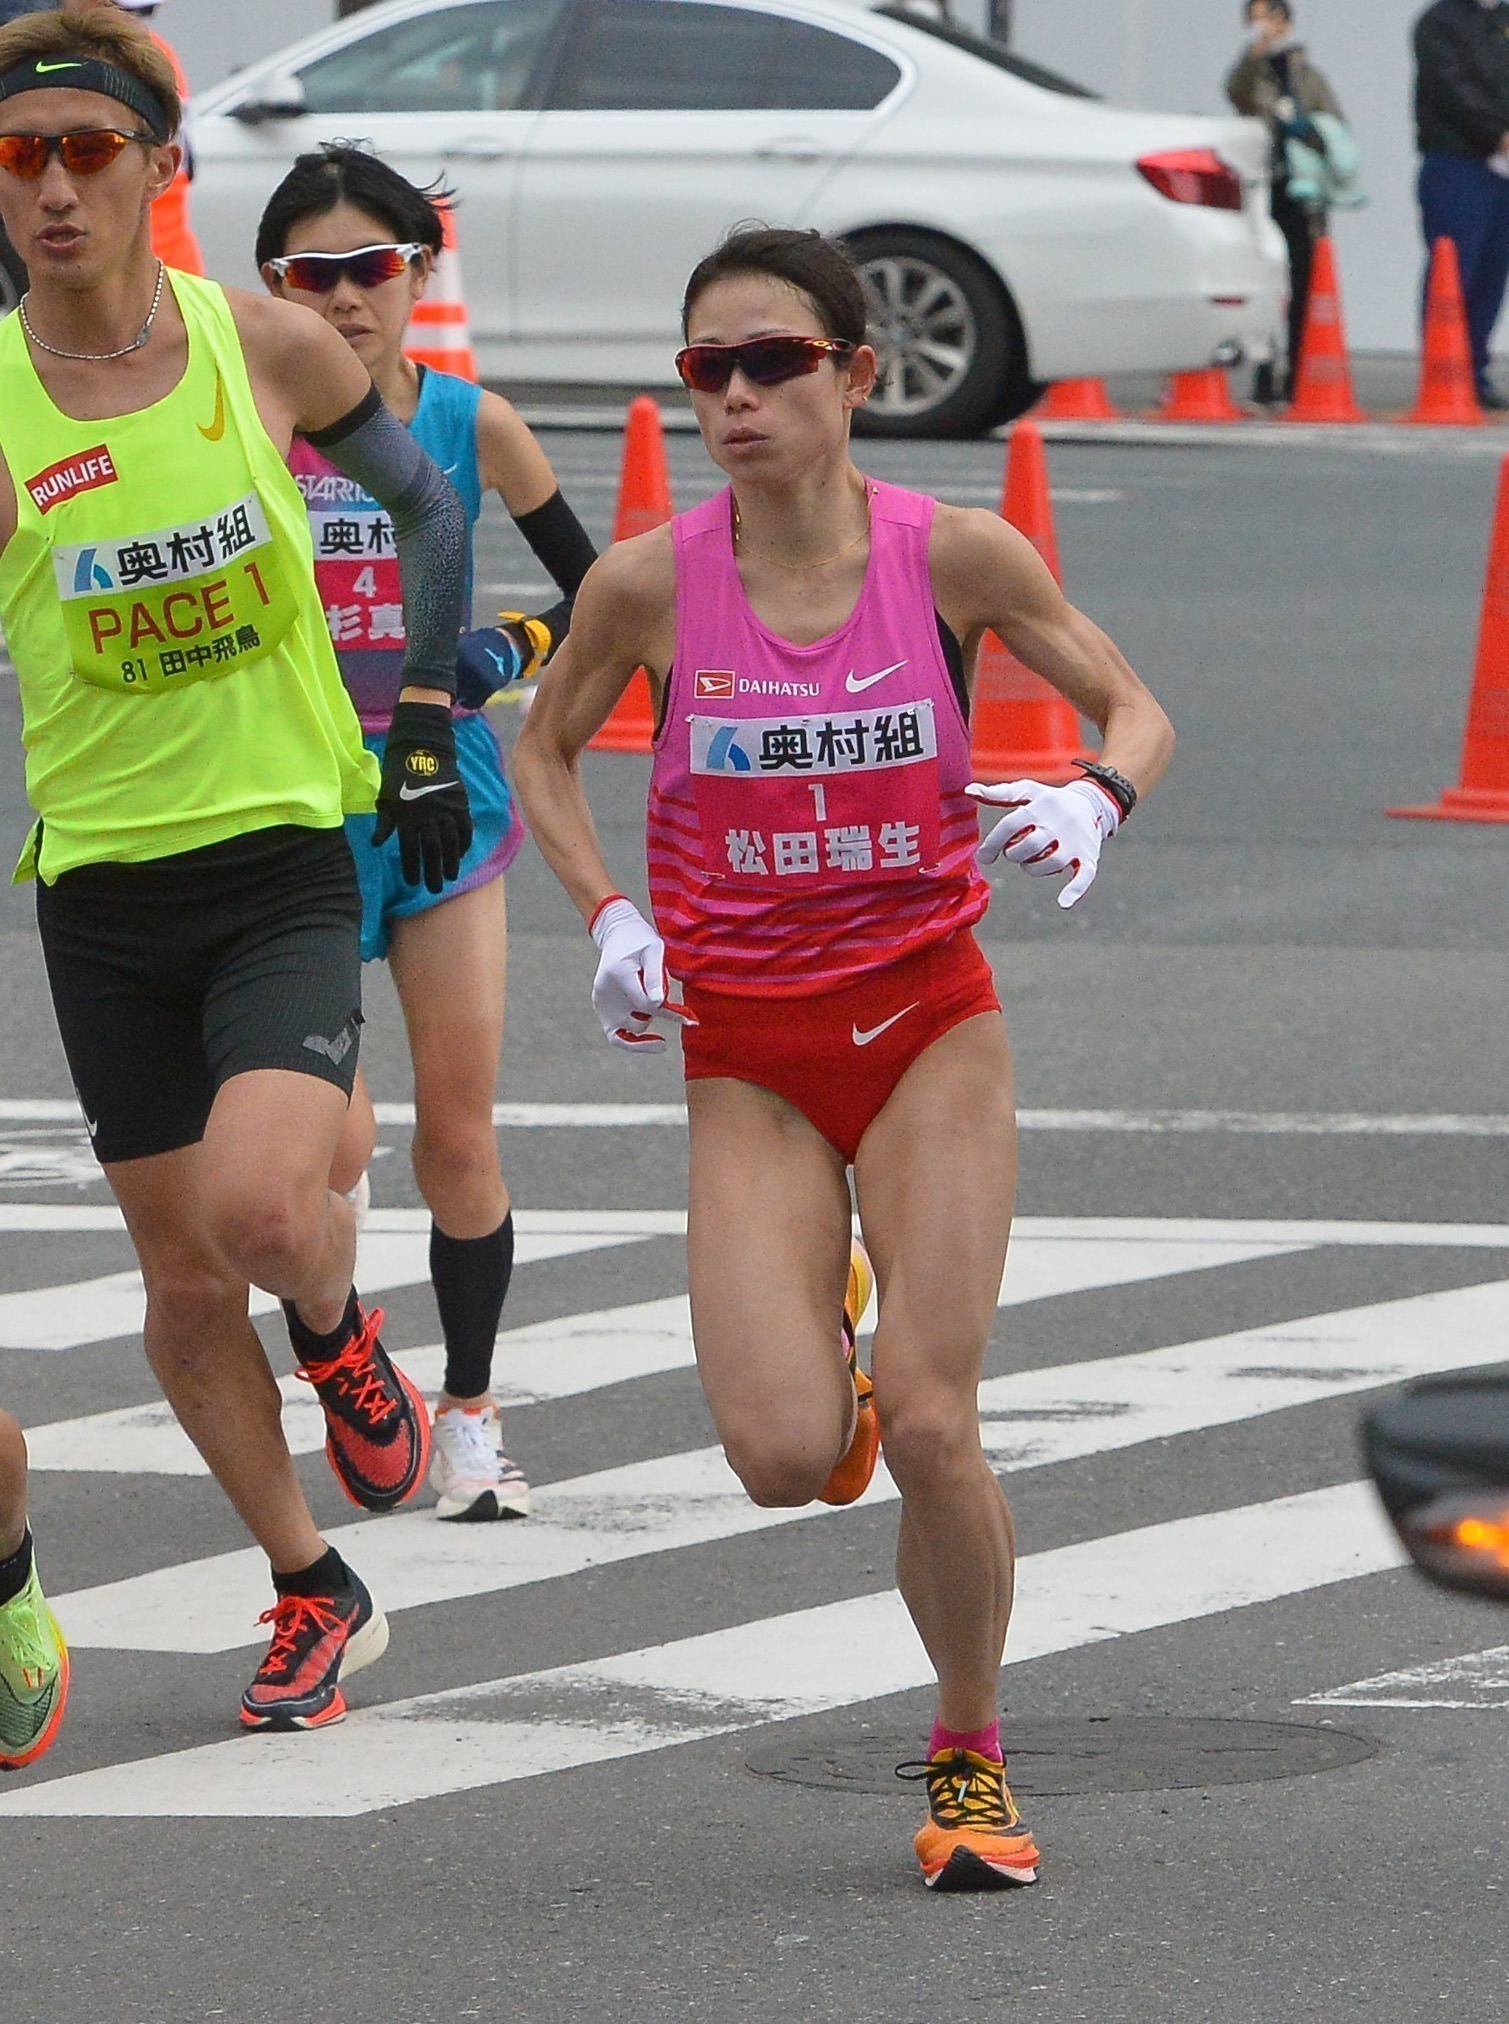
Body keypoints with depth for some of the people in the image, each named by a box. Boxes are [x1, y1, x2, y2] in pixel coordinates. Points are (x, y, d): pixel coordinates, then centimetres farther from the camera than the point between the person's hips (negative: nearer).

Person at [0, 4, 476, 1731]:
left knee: (262, 1203, -23)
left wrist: (424, 724, 6)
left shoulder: (268, 350, -6)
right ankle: (314, 1597, 26)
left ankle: (342, 1340, 13)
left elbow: (427, 509, 11)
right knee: (182, 1279, 7)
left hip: (283, 857, -2)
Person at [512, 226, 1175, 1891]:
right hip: (745, 1053, 1)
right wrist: (607, 916, -2)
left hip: (929, 1025, -1)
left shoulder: (955, 556, -8)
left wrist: (1095, 801, -17)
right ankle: (827, 1348, 26)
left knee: (931, 1427, -11)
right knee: (786, 1458, -14)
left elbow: (1137, 711, 5)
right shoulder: (649, 584, -7)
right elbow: (542, 751, 12)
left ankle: (968, 1759, 12)